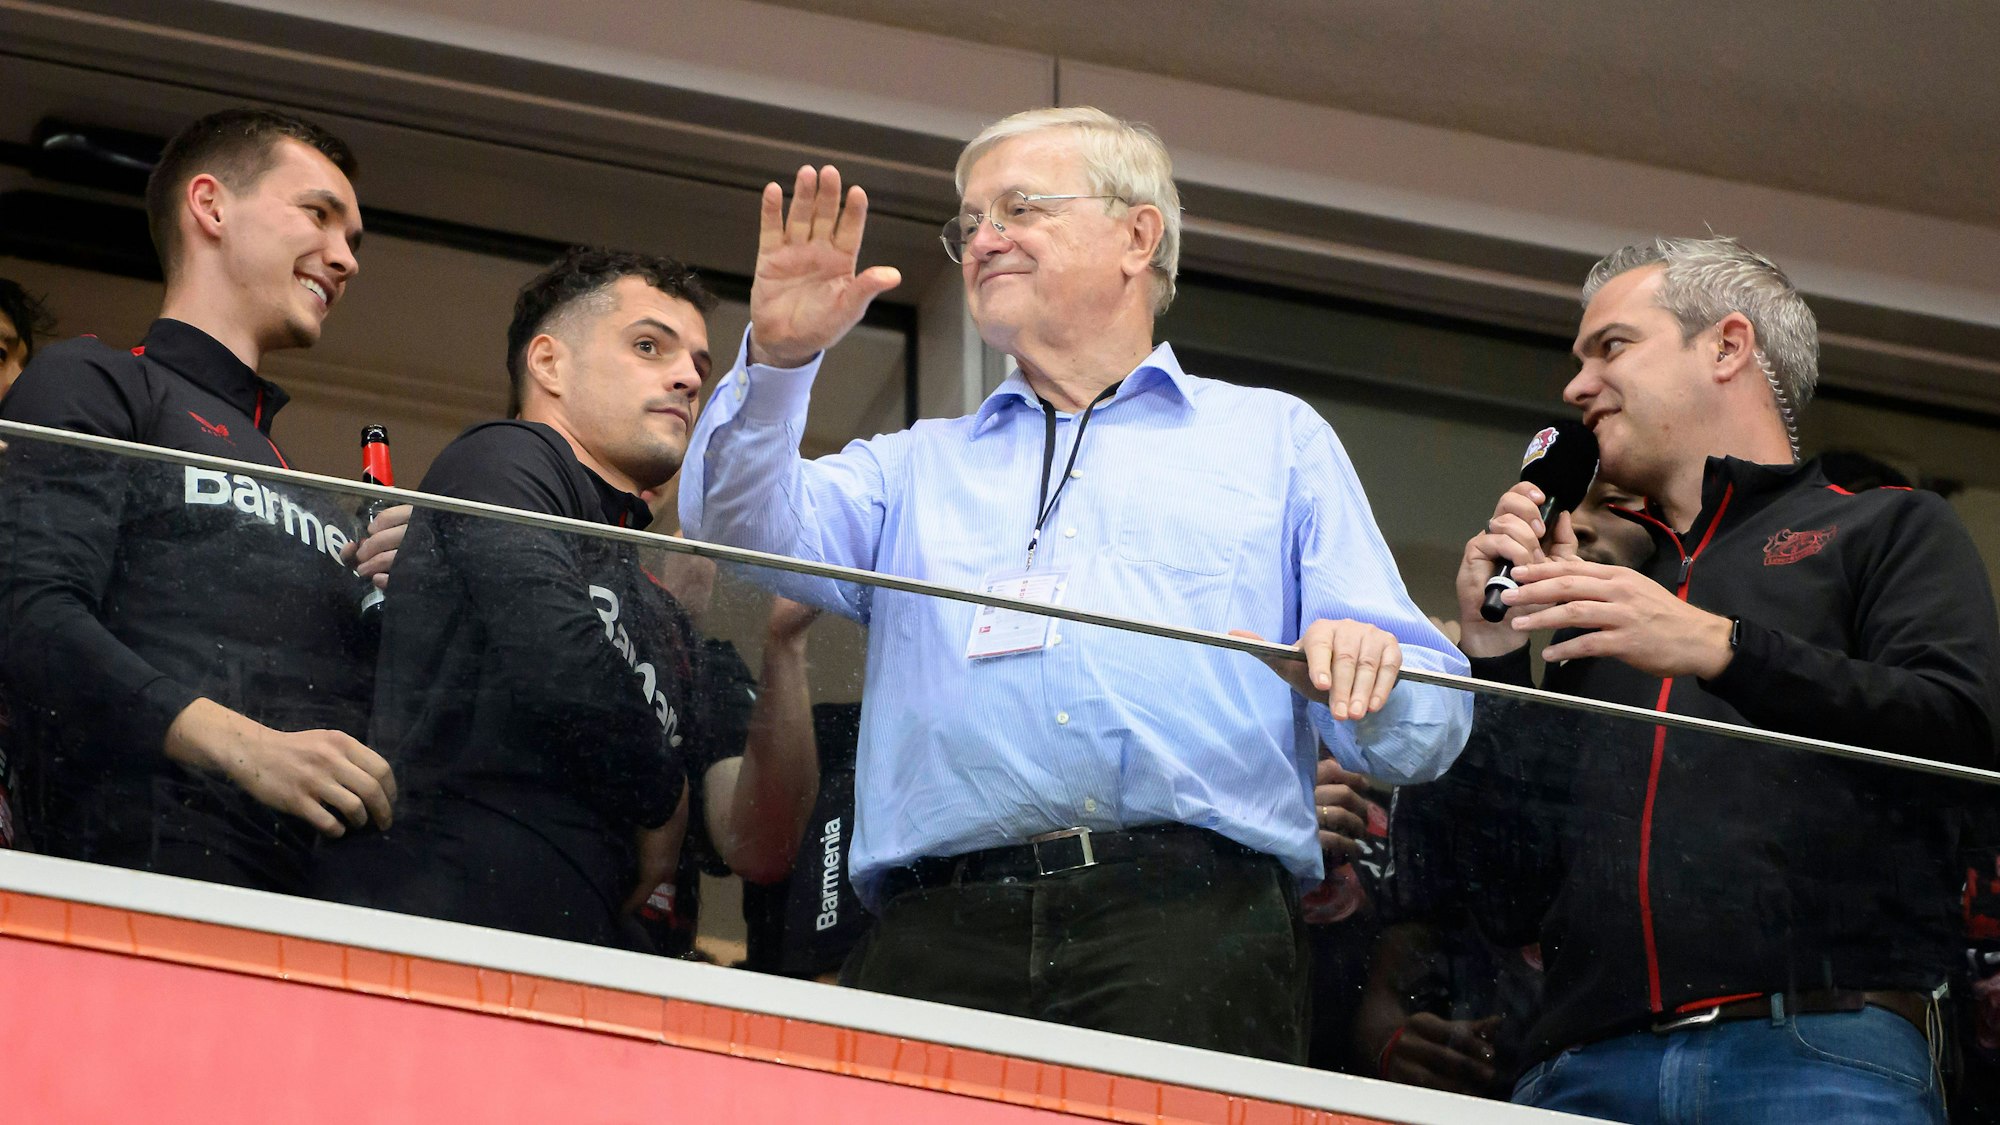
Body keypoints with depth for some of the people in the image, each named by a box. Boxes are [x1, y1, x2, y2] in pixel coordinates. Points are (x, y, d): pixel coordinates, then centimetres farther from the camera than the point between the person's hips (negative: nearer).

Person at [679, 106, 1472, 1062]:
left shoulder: (1274, 439, 24)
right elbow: (746, 526, 9)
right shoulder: (918, 465, 30)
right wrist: (777, 360, -6)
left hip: (1190, 929, -2)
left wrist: (1370, 675, -8)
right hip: (937, 938, 2)